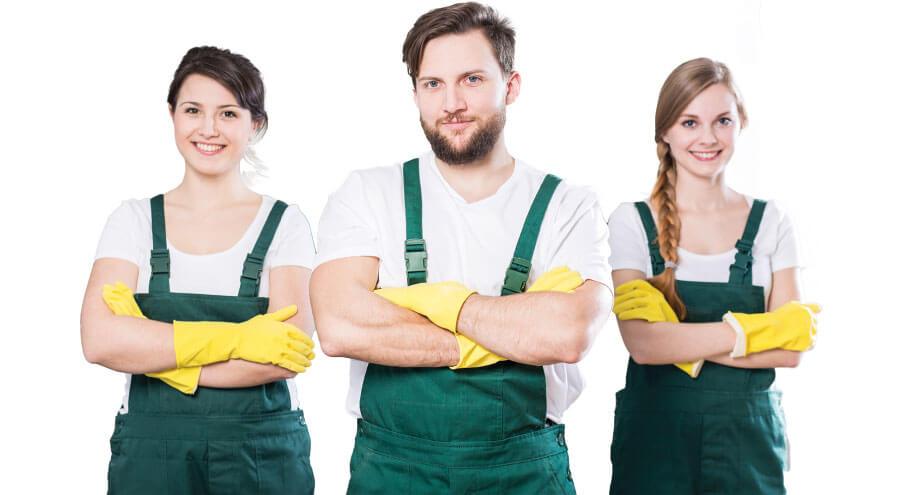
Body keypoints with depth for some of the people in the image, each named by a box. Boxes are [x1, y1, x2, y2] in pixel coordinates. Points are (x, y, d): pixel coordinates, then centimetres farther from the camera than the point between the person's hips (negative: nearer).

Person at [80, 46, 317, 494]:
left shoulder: (284, 224, 0)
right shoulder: (135, 220, 3)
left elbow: (284, 356, -13)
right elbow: (100, 339, -12)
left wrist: (153, 352, -13)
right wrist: (233, 339, -17)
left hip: (263, 451, -1)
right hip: (150, 449, 1)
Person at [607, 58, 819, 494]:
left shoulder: (770, 222, 3)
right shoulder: (631, 222, -4)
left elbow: (790, 351, -5)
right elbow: (642, 343, -16)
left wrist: (685, 345, -15)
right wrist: (753, 328, -13)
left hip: (748, 436, 2)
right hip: (655, 434, -2)